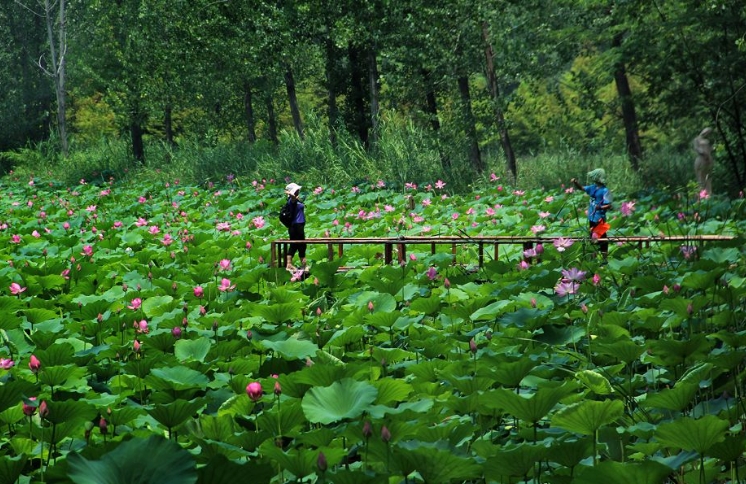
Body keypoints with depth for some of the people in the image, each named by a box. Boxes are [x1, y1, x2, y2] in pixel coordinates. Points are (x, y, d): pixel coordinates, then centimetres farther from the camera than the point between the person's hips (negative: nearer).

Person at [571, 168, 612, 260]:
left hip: (600, 219, -8)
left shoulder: (605, 191, -16)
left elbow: (609, 206, -18)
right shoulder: (593, 188, 6)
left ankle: (604, 258, 5)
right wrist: (576, 183, -2)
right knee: (592, 238, 16)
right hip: (592, 217, 8)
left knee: (601, 238, -1)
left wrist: (600, 207, -36)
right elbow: (581, 188, 17)